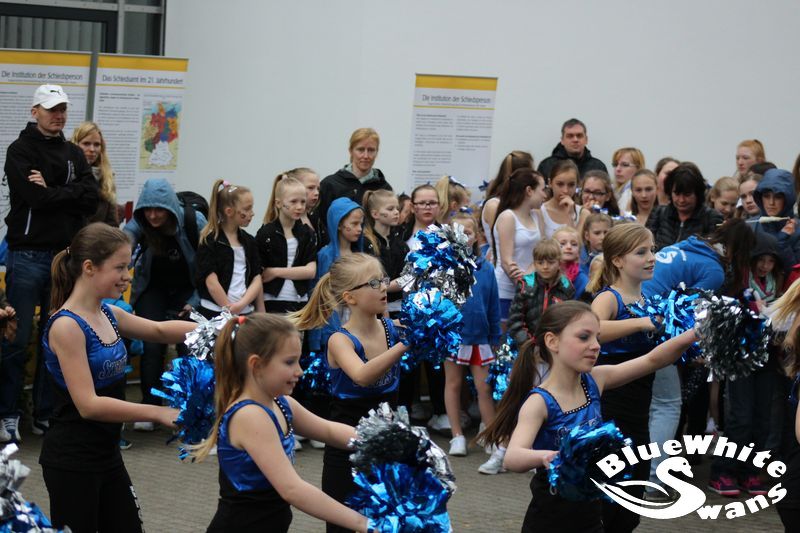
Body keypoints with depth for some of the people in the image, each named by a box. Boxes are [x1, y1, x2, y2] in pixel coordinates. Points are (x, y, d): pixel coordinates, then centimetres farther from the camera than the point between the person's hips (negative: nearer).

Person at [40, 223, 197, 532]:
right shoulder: (66, 326, -20)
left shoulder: (108, 315, 5)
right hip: (71, 461, -9)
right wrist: (157, 413, -23)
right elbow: (88, 405, -24)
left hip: (106, 452, 9)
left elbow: (158, 331, 19)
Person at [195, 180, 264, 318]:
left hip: (246, 312, 5)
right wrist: (230, 312, -11)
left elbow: (256, 279, 6)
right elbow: (211, 282, -10)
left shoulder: (249, 241, 12)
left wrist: (241, 304, -10)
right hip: (215, 314, -5)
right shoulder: (209, 241, -4)